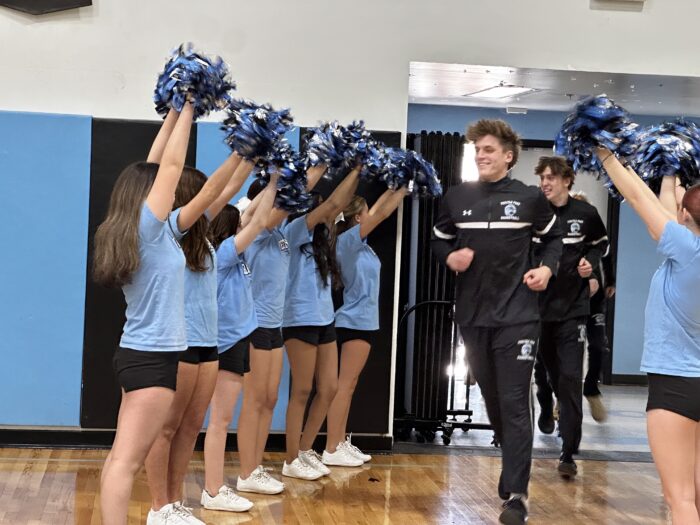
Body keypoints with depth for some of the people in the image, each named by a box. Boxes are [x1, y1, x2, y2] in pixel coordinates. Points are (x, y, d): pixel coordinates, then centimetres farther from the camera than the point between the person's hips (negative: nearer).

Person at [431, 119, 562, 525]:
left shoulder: (530, 198, -1)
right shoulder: (457, 197, 4)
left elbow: (554, 238, 13)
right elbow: (439, 240, 16)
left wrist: (547, 268, -5)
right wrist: (450, 256, -6)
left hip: (517, 316, -3)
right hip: (473, 316, 4)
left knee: (514, 404, -8)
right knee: (492, 401, 14)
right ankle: (513, 470, 33)